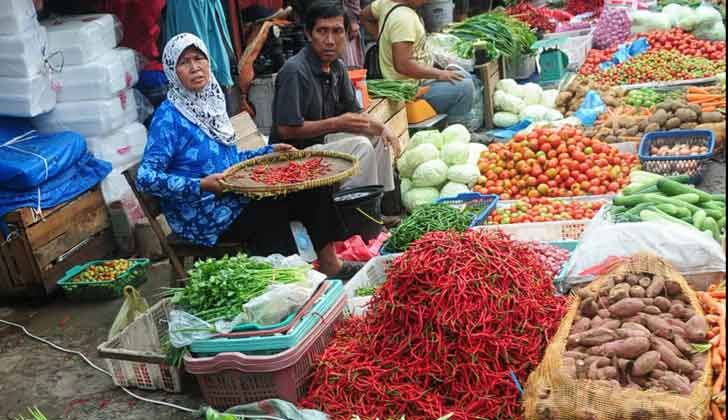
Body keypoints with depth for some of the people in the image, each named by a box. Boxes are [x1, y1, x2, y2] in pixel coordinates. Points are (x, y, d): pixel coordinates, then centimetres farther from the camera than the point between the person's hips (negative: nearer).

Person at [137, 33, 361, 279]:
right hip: (200, 217, -8)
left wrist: (269, 152, 10)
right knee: (271, 212, -31)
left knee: (312, 189, -4)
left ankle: (329, 264, 2)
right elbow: (145, 178, -18)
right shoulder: (169, 117, -12)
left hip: (232, 198, 8)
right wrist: (200, 185, -28)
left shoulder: (212, 102, 12)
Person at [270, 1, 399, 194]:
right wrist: (336, 123, -19)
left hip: (322, 140, 9)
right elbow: (286, 129, -26)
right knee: (361, 147, -23)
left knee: (377, 138, 11)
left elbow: (354, 113, 13)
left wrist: (381, 128, -6)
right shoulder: (295, 70, -23)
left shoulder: (338, 67, 5)